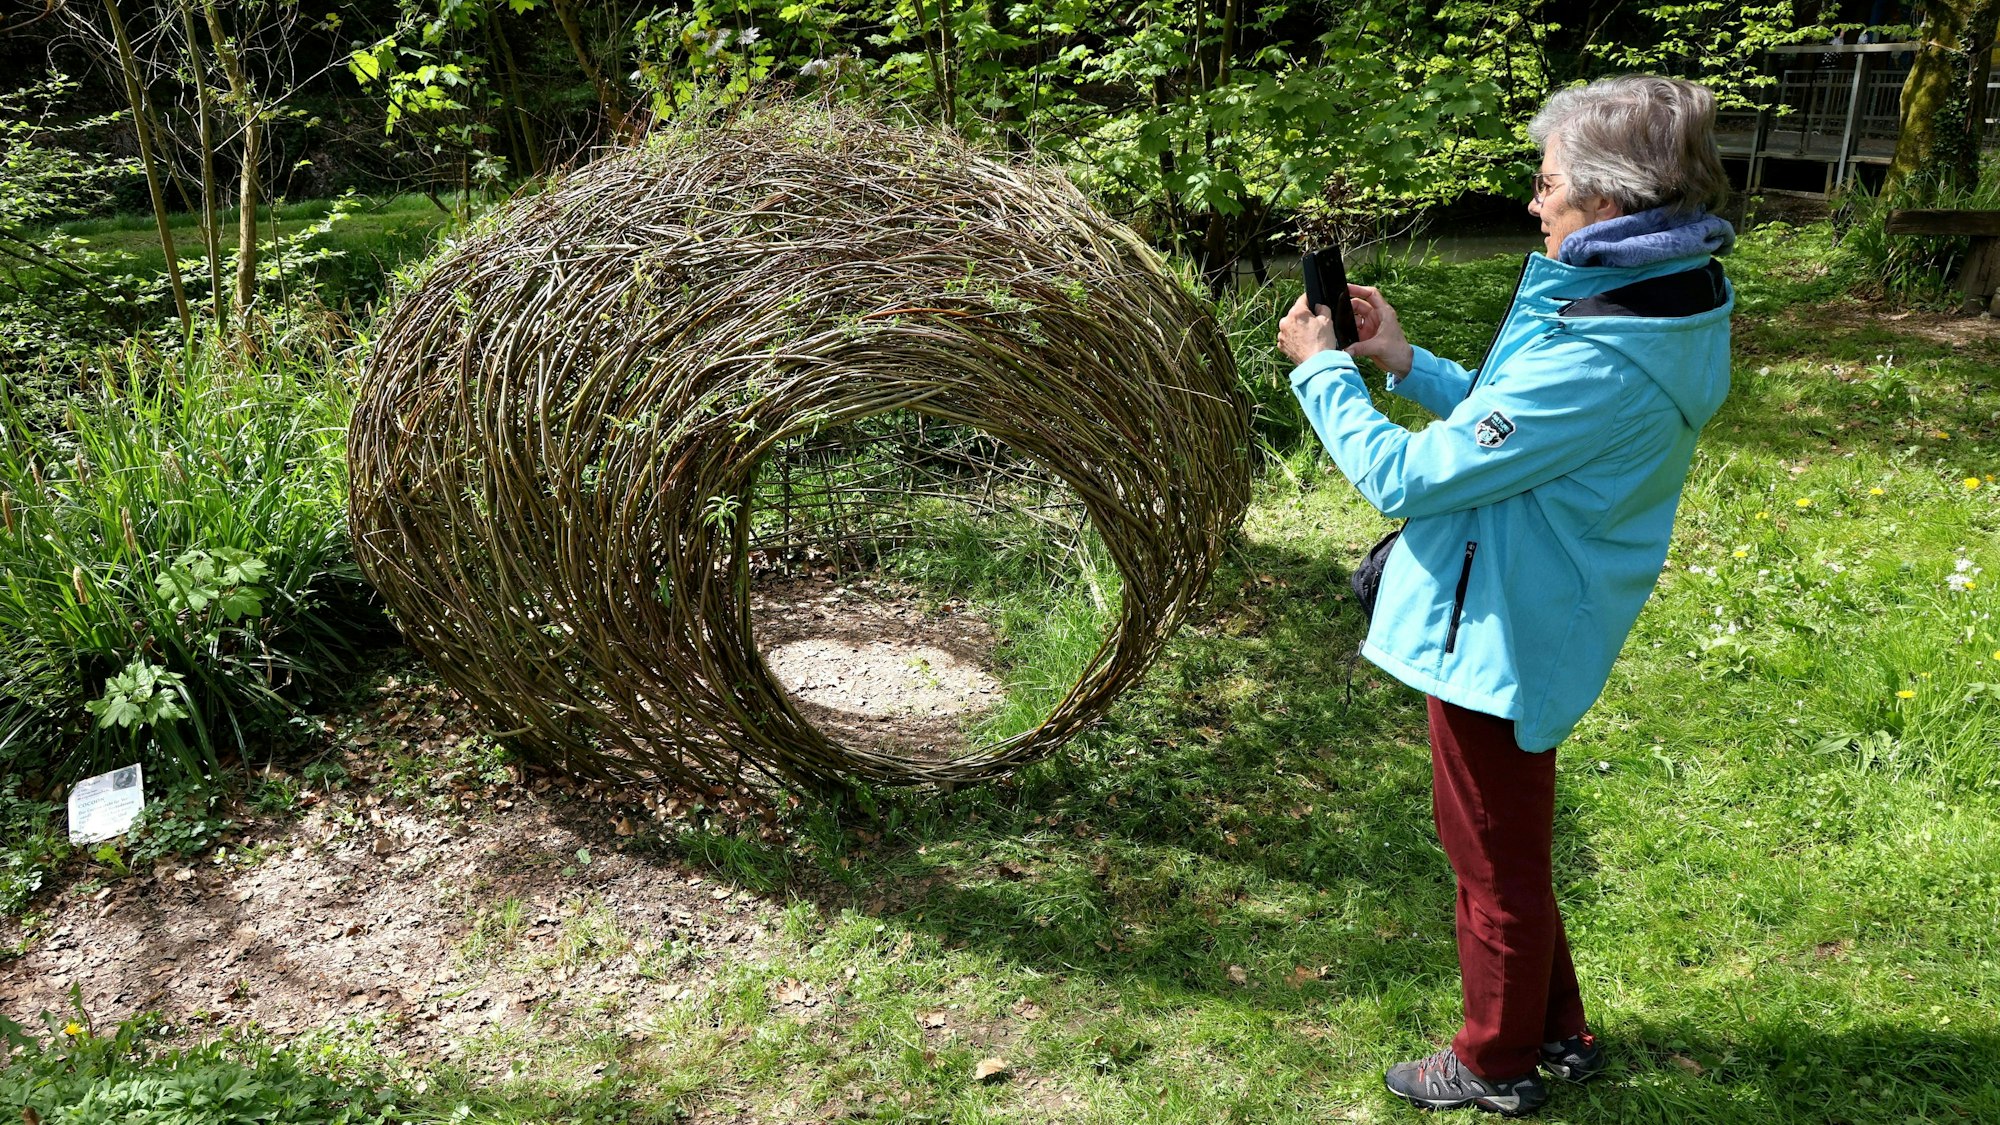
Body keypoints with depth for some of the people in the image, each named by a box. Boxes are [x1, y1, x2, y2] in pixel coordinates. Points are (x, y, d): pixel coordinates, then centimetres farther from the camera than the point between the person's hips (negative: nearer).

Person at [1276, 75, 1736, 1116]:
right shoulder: (1657, 307, 1)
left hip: (1494, 638, -10)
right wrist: (1407, 363, 5)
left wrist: (1322, 369, -12)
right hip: (1525, 625, 10)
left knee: (1494, 861, 12)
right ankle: (1556, 1032, 45)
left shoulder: (1599, 365, -31)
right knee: (1508, 848, 26)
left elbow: (1406, 478, -26)